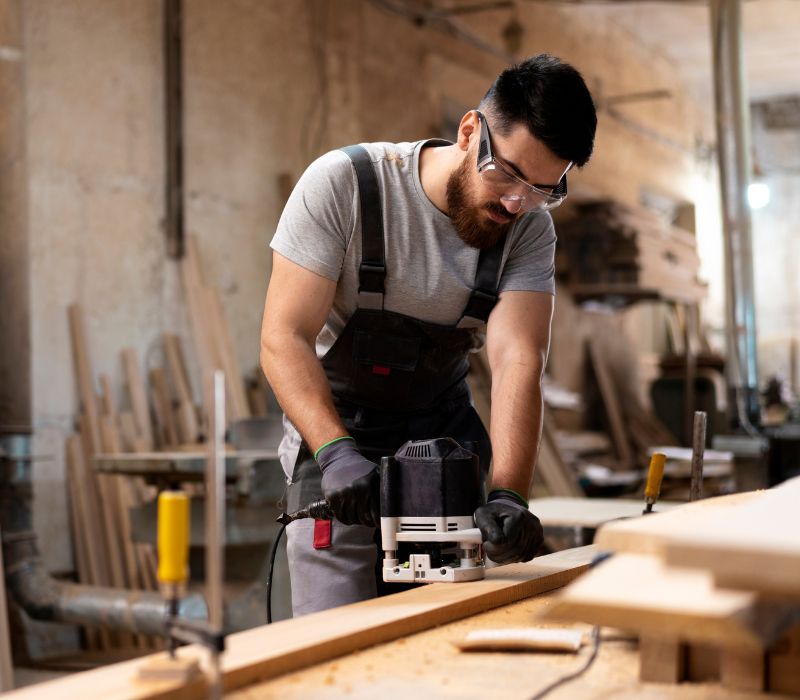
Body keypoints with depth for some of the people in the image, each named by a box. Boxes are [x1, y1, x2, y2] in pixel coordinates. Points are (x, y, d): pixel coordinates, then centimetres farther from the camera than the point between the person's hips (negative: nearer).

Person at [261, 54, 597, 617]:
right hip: (336, 435, -3)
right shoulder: (343, 184, -18)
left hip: (445, 434, 3)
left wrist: (507, 494, -36)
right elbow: (284, 337, -21)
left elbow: (518, 361, -21)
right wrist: (336, 452, -35)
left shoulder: (530, 230, -8)